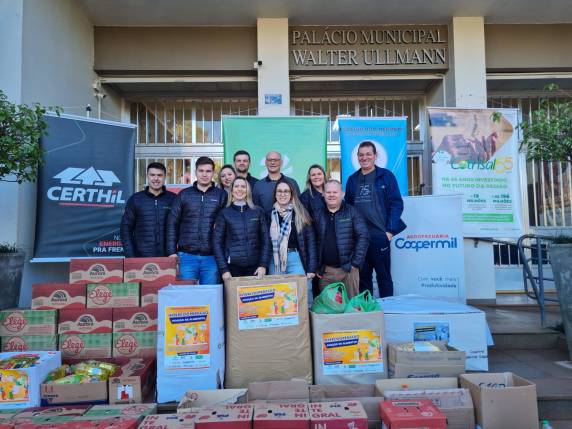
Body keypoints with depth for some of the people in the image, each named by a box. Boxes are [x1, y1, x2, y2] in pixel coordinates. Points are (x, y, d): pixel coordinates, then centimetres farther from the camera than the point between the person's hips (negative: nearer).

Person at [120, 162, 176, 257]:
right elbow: (126, 228, 6)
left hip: (167, 257, 0)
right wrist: (130, 256, -4)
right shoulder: (135, 199, 6)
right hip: (141, 257, 0)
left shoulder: (173, 199, 4)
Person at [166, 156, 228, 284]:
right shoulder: (184, 195, 8)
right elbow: (172, 224, 7)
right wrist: (172, 252, 0)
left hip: (212, 257, -1)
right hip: (187, 256, 1)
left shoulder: (221, 195, 5)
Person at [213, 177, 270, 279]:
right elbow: (217, 242, 1)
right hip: (232, 266, -1)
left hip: (255, 267, 1)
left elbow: (266, 240, 5)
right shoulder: (224, 213, 3)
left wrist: (263, 265, -4)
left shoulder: (258, 211, 6)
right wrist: (223, 269, -7)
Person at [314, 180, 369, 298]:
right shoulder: (319, 215, 9)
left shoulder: (351, 212, 1)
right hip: (325, 271, 3)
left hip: (348, 269, -2)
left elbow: (363, 236, -5)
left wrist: (355, 263, -10)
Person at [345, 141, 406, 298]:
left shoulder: (386, 176, 1)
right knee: (363, 277, 11)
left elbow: (397, 203, -4)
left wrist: (390, 230, -11)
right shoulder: (352, 179, 13)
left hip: (380, 236, -4)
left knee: (384, 277, 5)